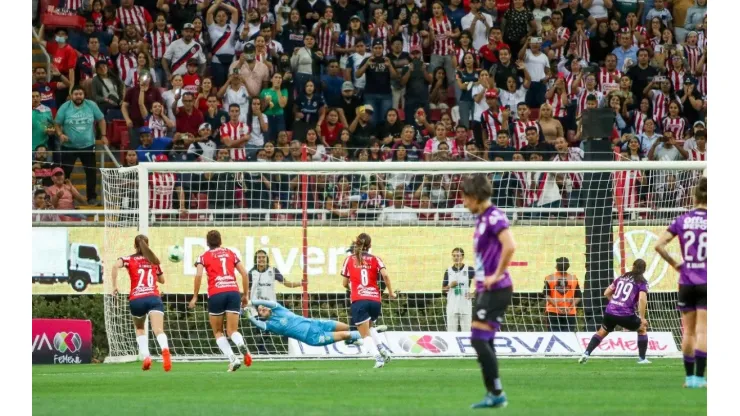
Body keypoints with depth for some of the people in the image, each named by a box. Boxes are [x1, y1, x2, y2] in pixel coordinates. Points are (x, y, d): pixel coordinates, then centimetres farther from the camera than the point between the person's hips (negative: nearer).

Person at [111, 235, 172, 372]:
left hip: (136, 300, 0)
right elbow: (162, 280, 32)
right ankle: (165, 349, -50)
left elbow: (116, 266, -11)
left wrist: (115, 285, -6)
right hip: (154, 298, 0)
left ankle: (146, 356, 5)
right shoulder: (154, 260, 18)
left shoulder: (130, 259, 10)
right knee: (158, 329, -19)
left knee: (140, 329, 25)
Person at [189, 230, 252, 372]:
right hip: (233, 292, 2)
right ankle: (242, 345, -34)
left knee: (218, 332, 13)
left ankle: (233, 359, -9)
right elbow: (244, 273, 14)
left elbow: (198, 275, -5)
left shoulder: (204, 256, 10)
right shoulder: (231, 253, 19)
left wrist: (195, 297, 0)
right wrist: (246, 294, 21)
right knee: (232, 331, 2)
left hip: (216, 294, -2)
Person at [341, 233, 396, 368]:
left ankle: (378, 357, -19)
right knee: (370, 326, 29)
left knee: (365, 334, 1)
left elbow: (345, 283, 11)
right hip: (375, 300, 3)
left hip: (359, 301, -3)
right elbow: (385, 275, -8)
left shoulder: (349, 260, 8)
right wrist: (390, 292, 3)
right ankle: (381, 349, 7)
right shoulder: (375, 259, 8)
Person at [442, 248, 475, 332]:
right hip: (452, 306, 2)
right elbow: (443, 290, 12)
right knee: (451, 331, 0)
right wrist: (450, 286, -9)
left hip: (465, 306, -2)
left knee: (466, 331, -1)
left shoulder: (469, 270, 0)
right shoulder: (448, 271, 8)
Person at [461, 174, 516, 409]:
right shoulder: (481, 219, 16)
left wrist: (497, 275, -21)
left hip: (496, 290, -10)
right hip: (485, 290, 10)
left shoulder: (494, 216, -14)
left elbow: (509, 246, -28)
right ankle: (492, 395, 12)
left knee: (479, 339, -12)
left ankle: (497, 393, -9)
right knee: (484, 342, 10)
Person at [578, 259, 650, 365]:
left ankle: (586, 353, 11)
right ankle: (642, 358, 16)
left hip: (610, 312, 4)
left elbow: (606, 293, 18)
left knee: (602, 332, 25)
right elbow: (642, 299, -15)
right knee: (642, 329, 20)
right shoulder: (642, 282, 1)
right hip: (626, 315, -4)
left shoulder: (622, 277, 16)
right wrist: (642, 318, -10)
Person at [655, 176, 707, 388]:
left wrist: (674, 263, 5)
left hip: (686, 283, 3)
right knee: (702, 331, -3)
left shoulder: (682, 221, 1)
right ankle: (699, 377, -9)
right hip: (707, 282, -3)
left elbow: (659, 245, -5)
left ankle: (690, 376, 13)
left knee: (688, 331, 11)